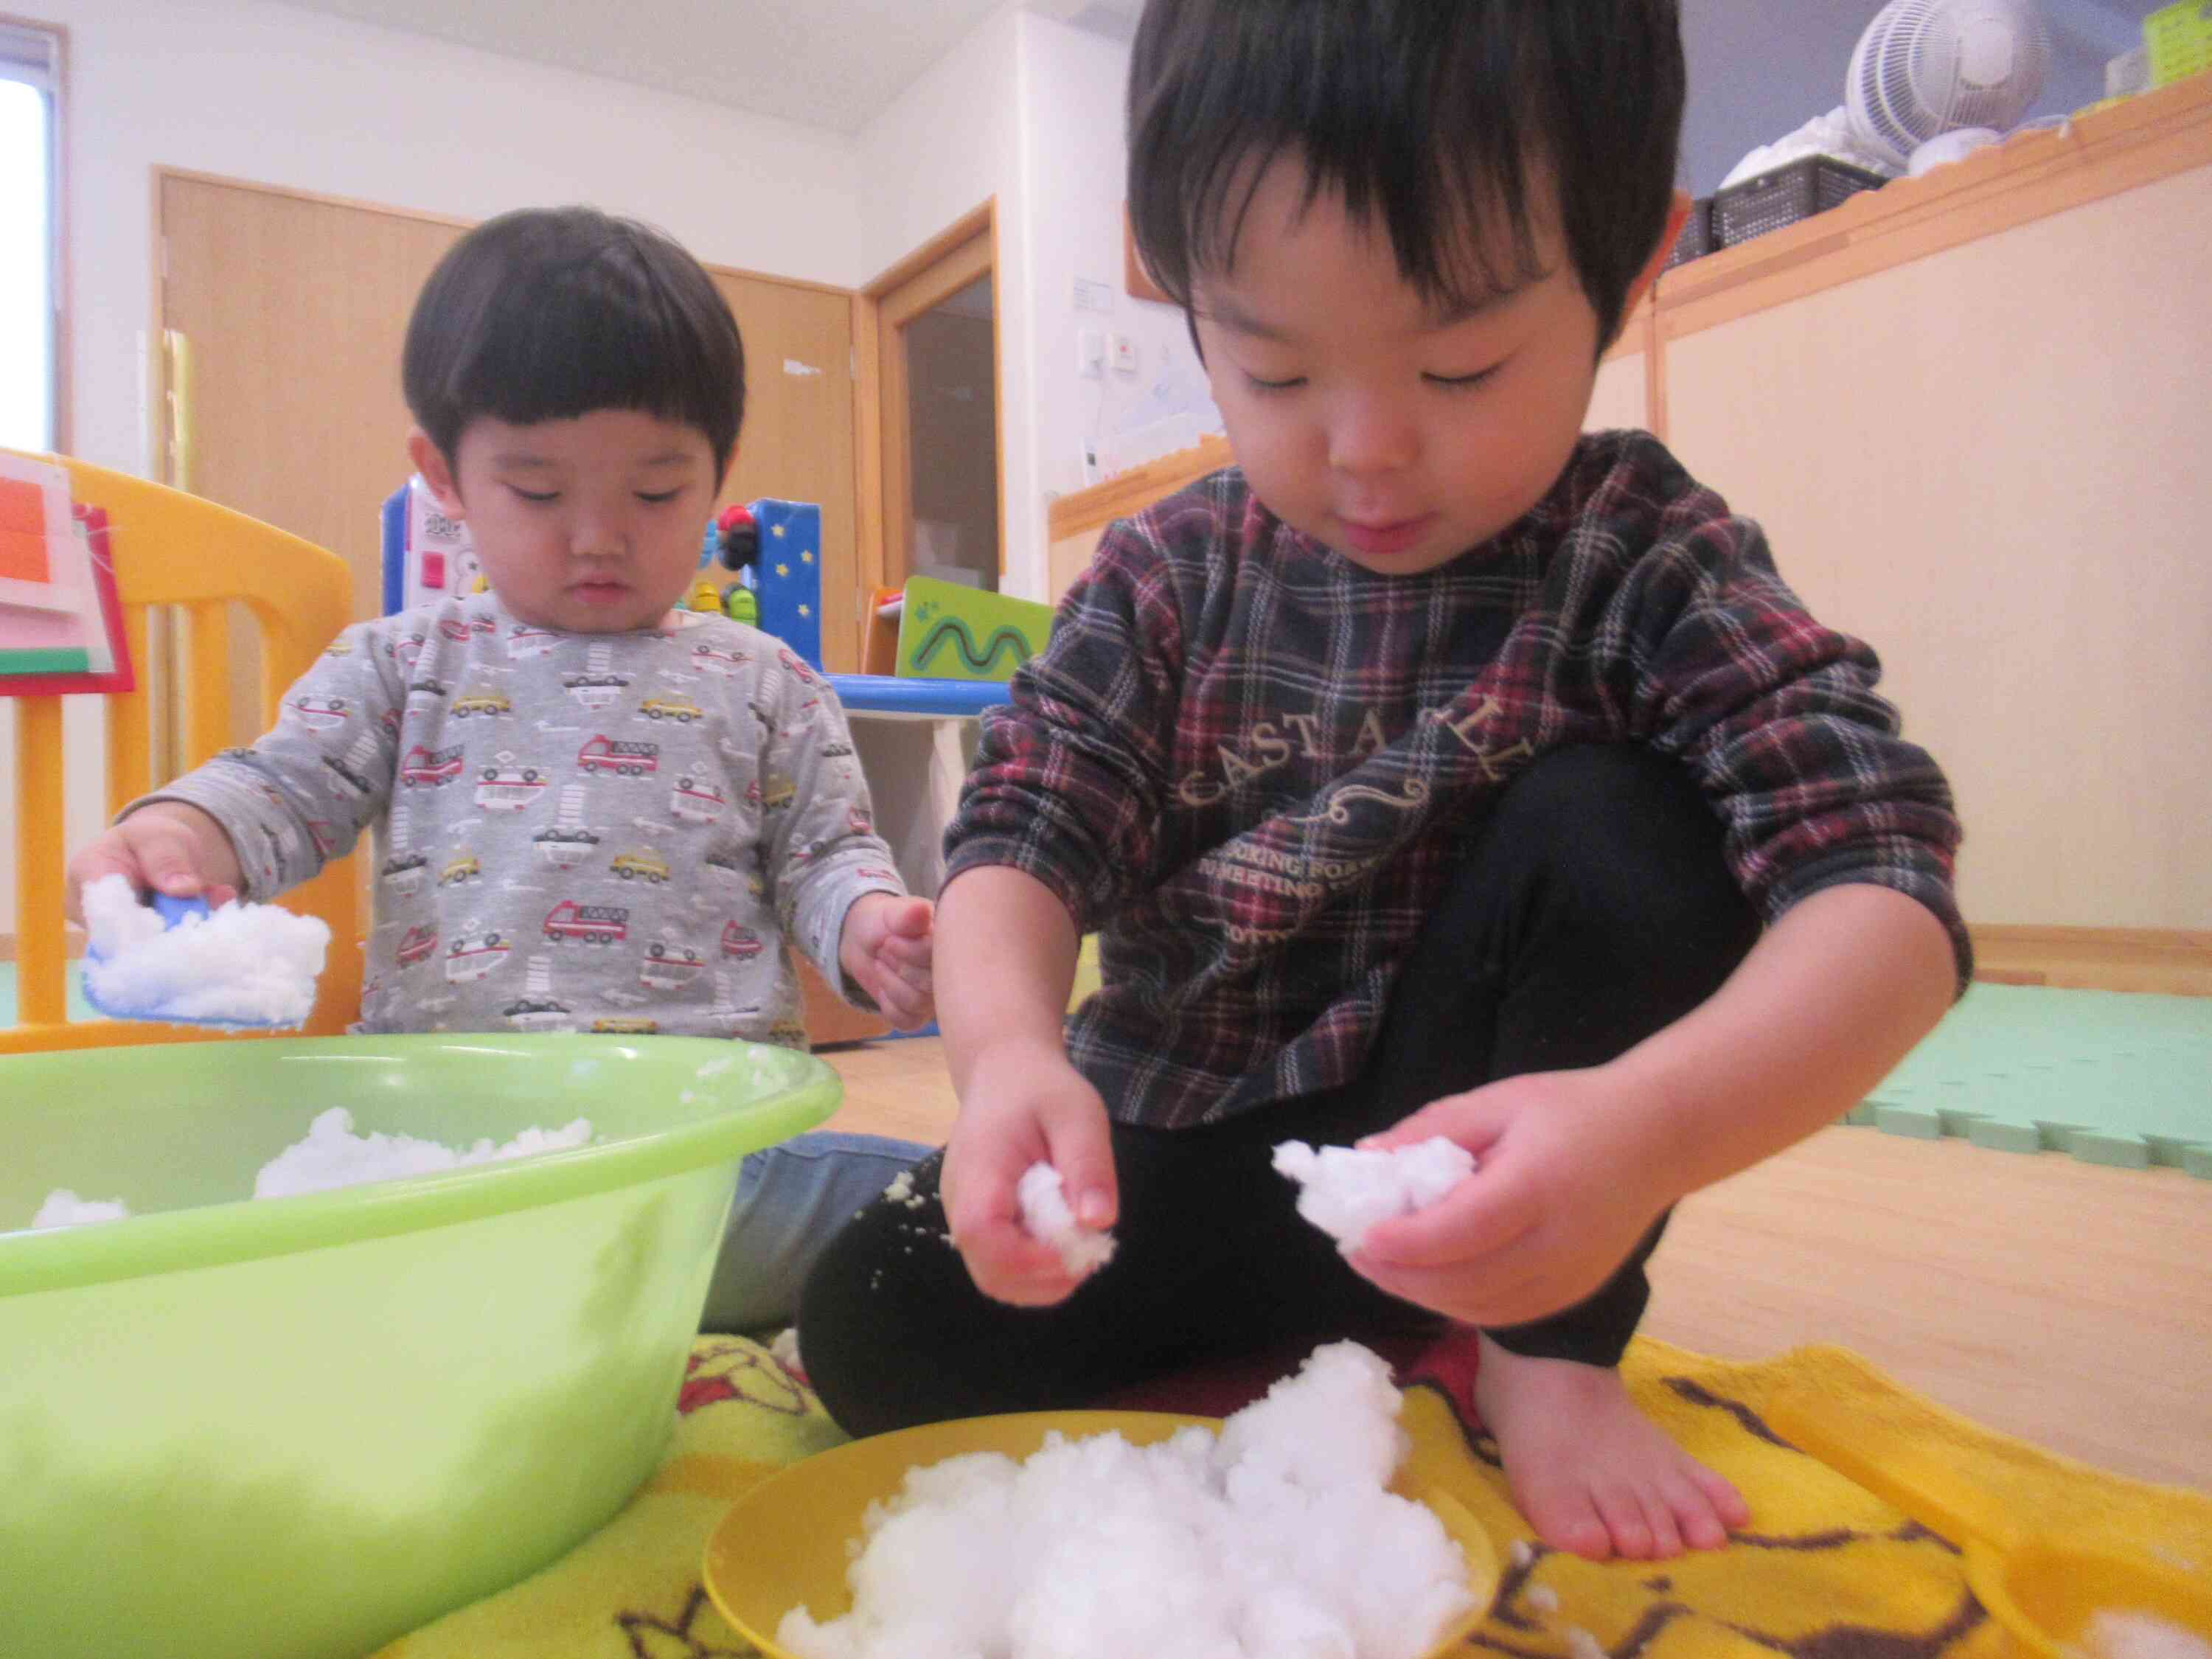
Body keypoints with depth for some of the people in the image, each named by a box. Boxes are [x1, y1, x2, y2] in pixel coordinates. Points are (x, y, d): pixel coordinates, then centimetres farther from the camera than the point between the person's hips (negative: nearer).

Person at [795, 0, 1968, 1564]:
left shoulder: (1650, 569, -13)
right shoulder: (1166, 580, -6)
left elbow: (1885, 895, -24)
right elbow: (1023, 833, -13)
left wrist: (1651, 1125, -45)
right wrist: (1010, 1051, -37)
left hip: (1483, 1179, -1)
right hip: (1178, 1153, 2)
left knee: (1610, 818, -25)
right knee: (875, 1332, -17)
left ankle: (1550, 1355, -7)